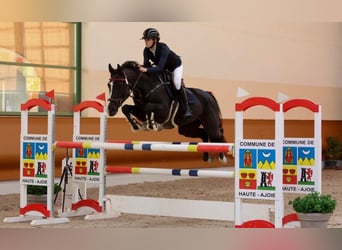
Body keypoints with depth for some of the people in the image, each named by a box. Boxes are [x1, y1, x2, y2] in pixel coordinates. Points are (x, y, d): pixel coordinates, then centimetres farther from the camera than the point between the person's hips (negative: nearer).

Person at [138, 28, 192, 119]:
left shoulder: (163, 48, -39)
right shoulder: (146, 51, -20)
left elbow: (160, 67, -45)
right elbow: (146, 65, -18)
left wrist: (147, 69, -57)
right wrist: (141, 67, -40)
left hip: (175, 66, -7)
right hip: (163, 68, 7)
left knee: (177, 83, -23)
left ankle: (186, 108, -9)